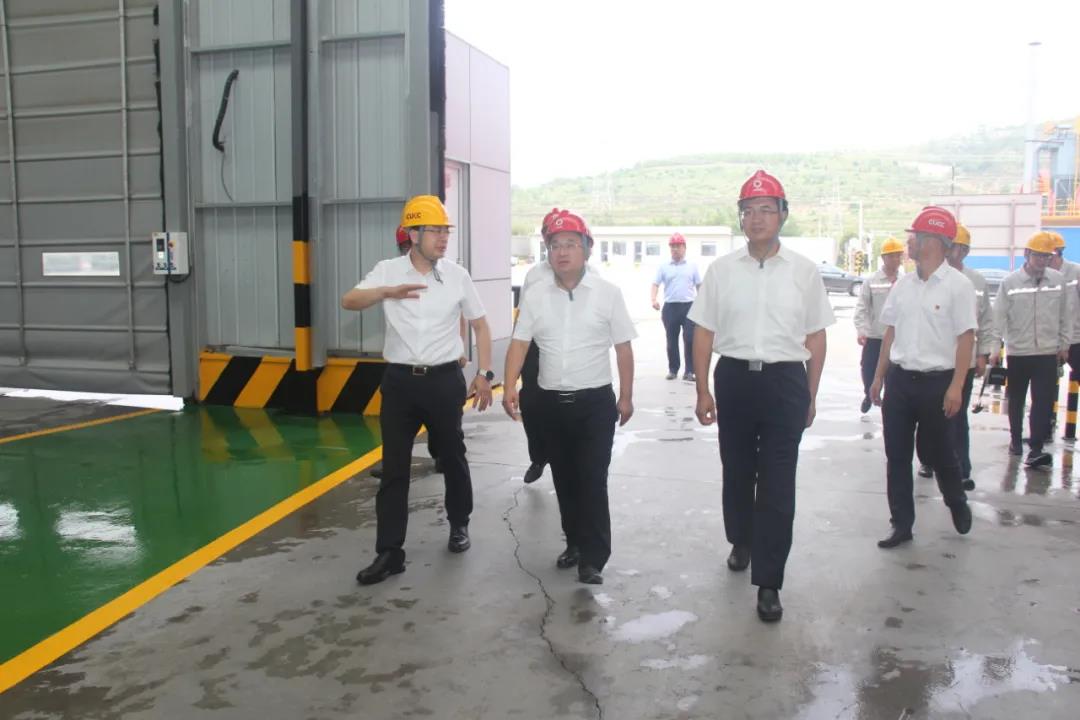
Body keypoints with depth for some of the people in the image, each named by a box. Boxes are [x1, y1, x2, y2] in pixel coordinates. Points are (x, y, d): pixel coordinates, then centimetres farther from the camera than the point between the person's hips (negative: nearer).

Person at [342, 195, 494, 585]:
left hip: (444, 379, 1)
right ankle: (389, 552, 9)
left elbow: (479, 324, 8)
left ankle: (459, 525, 37)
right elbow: (349, 301, -15)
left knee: (452, 456, 14)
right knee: (393, 467, 2)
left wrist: (484, 373, 3)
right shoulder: (388, 271, -3)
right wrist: (387, 292, -33)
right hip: (400, 380, 0)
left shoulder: (458, 275, 0)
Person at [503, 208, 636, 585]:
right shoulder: (534, 295, 2)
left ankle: (594, 556, 7)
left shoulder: (608, 293, -4)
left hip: (596, 400, -3)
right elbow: (519, 343, 1)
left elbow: (623, 348, -1)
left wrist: (626, 397, -1)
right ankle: (575, 542, 30)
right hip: (551, 401, 3)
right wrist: (510, 388, -12)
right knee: (564, 478, 14)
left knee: (592, 480, -3)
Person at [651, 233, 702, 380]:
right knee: (671, 340, 7)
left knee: (690, 339, -7)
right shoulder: (663, 267, 9)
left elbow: (699, 286, 11)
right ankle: (673, 369, 18)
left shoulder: (692, 266, 9)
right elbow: (655, 284, 4)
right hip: (670, 307, 1)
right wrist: (654, 299, -15)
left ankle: (689, 371, -2)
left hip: (689, 306, -1)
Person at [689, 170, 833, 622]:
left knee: (778, 485, -3)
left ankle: (768, 582, 6)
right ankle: (741, 541, 43)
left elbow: (815, 338, 5)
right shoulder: (721, 270, 2)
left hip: (785, 382, -2)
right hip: (734, 379, 2)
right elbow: (704, 332, 4)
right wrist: (703, 391, 0)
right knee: (736, 472, 17)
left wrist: (810, 398, 5)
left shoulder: (804, 272, 0)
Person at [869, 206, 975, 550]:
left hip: (936, 381, -5)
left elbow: (966, 338, -10)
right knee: (897, 456, 7)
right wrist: (878, 377, 12)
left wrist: (956, 386, -15)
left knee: (940, 453, 10)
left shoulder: (957, 284, -9)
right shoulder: (903, 285, 7)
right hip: (899, 379, 5)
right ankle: (902, 525, 18)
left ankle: (957, 503, 39)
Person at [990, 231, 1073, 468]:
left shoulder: (1058, 279, 1)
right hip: (1017, 352, 0)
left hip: (1048, 352, 0)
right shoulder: (1010, 282, -5)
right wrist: (995, 348, -7)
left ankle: (1035, 449, -5)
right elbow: (999, 316, -4)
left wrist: (1064, 344, 8)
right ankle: (1016, 439, 30)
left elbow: (1066, 314, 7)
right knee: (1016, 400, 13)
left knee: (1044, 402, -6)